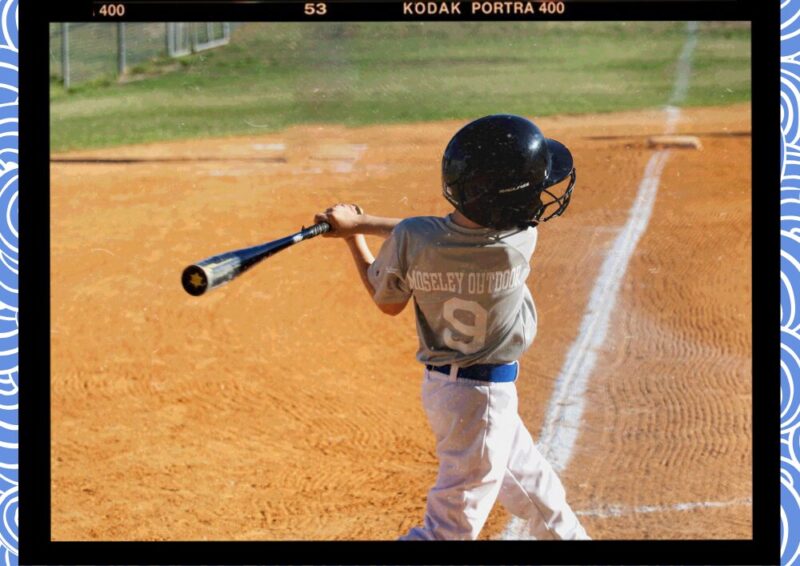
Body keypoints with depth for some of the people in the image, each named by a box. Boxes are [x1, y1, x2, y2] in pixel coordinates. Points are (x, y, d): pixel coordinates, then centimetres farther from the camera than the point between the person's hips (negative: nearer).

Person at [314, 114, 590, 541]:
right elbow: (442, 234, -9)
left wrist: (355, 238, 11)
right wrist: (358, 225, -6)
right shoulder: (518, 243, -23)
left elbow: (388, 302, 0)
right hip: (485, 396, -6)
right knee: (453, 526, 4)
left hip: (440, 384, 6)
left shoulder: (412, 239, -17)